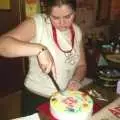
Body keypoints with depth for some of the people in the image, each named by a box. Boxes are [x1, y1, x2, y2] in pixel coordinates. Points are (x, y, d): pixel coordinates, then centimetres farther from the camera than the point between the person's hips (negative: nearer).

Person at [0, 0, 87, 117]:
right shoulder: (37, 23, -19)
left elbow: (81, 65, 5)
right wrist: (39, 49, -40)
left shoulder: (77, 31, -2)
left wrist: (76, 79, -14)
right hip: (36, 99, -4)